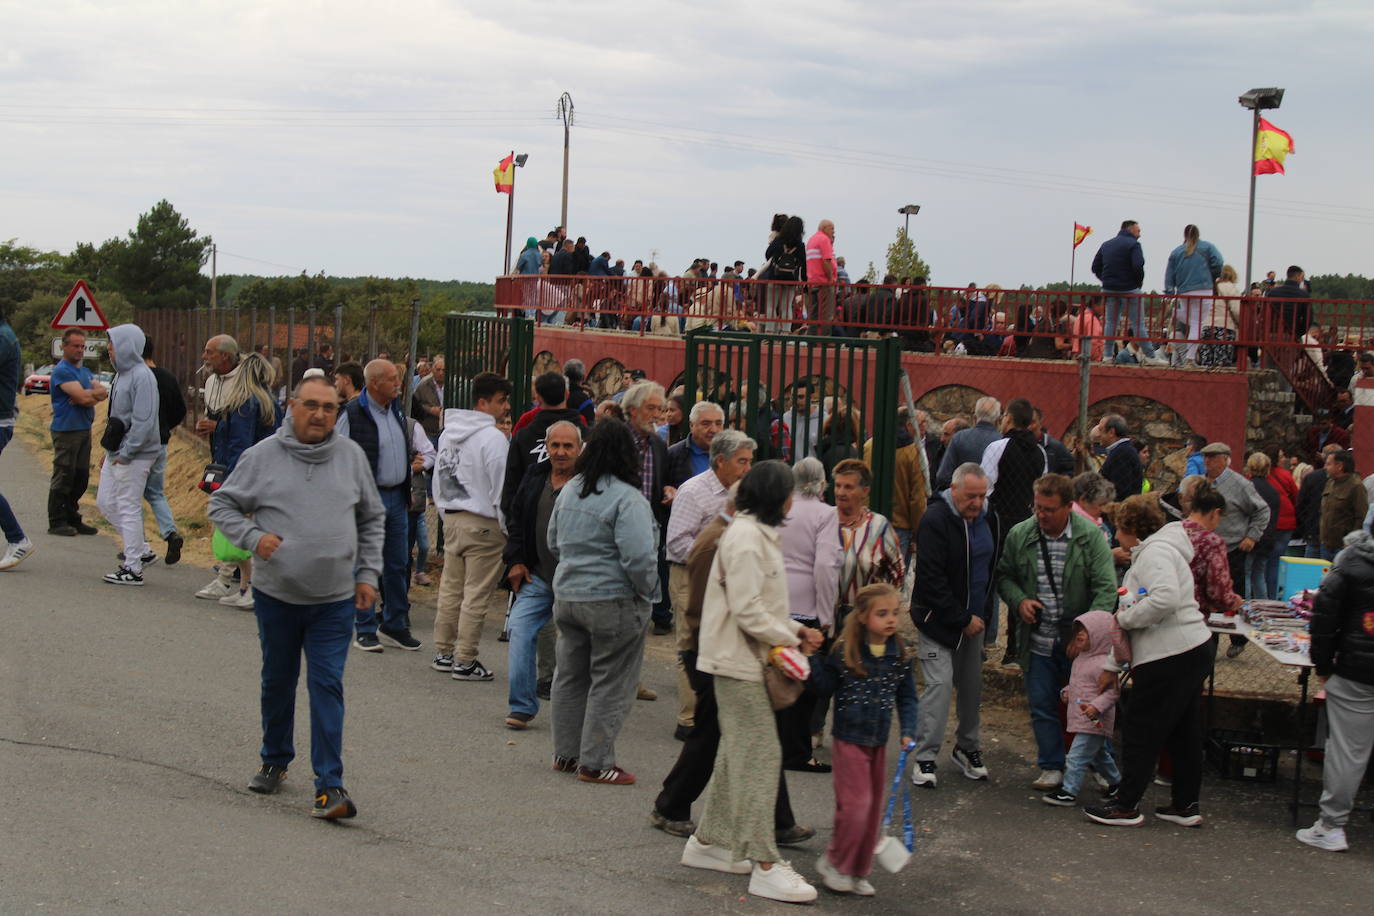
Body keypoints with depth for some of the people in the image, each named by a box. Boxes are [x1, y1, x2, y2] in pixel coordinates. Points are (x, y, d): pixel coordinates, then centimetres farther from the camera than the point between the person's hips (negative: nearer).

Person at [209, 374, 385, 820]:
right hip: (276, 595, 0)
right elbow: (221, 505, 4)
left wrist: (368, 573, 7)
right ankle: (275, 760, 35)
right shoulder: (263, 456, -3)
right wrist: (252, 536, -13)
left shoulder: (352, 456, 3)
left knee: (327, 686, -6)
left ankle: (330, 784, -5)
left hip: (335, 599, 0)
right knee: (278, 680, 16)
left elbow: (373, 519, 14)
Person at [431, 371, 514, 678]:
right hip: (483, 524, -8)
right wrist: (506, 527, -7)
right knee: (476, 595, -2)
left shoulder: (448, 433, 11)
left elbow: (439, 479, 18)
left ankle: (443, 653, 22)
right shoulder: (493, 438, -15)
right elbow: (501, 488, -15)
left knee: (450, 589, 15)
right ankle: (464, 661, 1)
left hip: (452, 519, 8)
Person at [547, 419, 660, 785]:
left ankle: (566, 754, 26)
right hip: (613, 603, -8)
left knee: (571, 676, 17)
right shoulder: (627, 498, -18)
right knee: (610, 683, 2)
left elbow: (554, 544, 18)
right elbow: (638, 556, -24)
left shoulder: (570, 490, 7)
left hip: (567, 597, 8)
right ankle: (595, 762, 6)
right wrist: (647, 591, -8)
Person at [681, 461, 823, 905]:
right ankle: (764, 866, -6)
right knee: (760, 755, -9)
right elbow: (747, 610, -23)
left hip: (745, 659, 11)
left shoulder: (756, 533, 14)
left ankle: (708, 841, 28)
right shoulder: (746, 538, -19)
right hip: (738, 661, -11)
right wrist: (792, 637, -13)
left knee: (737, 752, 17)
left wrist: (795, 627, 6)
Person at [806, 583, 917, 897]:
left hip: (879, 742, 5)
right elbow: (824, 686, -5)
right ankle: (833, 862, 11)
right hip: (850, 739, -5)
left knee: (874, 808, 10)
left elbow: (907, 697, 8)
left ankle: (858, 871, 24)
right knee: (856, 804, -10)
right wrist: (812, 658, -19)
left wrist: (908, 731, -3)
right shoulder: (845, 651, -12)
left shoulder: (900, 655, 0)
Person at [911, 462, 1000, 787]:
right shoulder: (935, 521, -18)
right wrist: (963, 619, -17)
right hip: (938, 619, -6)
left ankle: (967, 748, 27)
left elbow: (995, 570, 16)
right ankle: (925, 757, -5)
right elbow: (931, 580, -20)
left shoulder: (989, 519, 4)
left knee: (972, 685, 12)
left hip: (974, 618, 6)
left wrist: (985, 616, 8)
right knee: (939, 683, -11)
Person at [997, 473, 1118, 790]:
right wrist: (1019, 600, -8)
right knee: (1042, 706, 9)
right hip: (1038, 642, 3)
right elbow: (1004, 576, 13)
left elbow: (1106, 588, -10)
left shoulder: (1091, 536, -9)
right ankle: (1053, 767, 23)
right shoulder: (1019, 535, 0)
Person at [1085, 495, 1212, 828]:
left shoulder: (1156, 552, -13)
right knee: (1183, 732, 15)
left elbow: (1165, 599, -31)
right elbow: (1135, 616, 21)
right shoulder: (1147, 554, 20)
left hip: (1172, 659, -11)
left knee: (1141, 731, -1)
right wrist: (1112, 666, 18)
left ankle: (1126, 806, 7)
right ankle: (1186, 805, 23)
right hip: (1193, 651, 11)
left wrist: (1124, 617, -15)